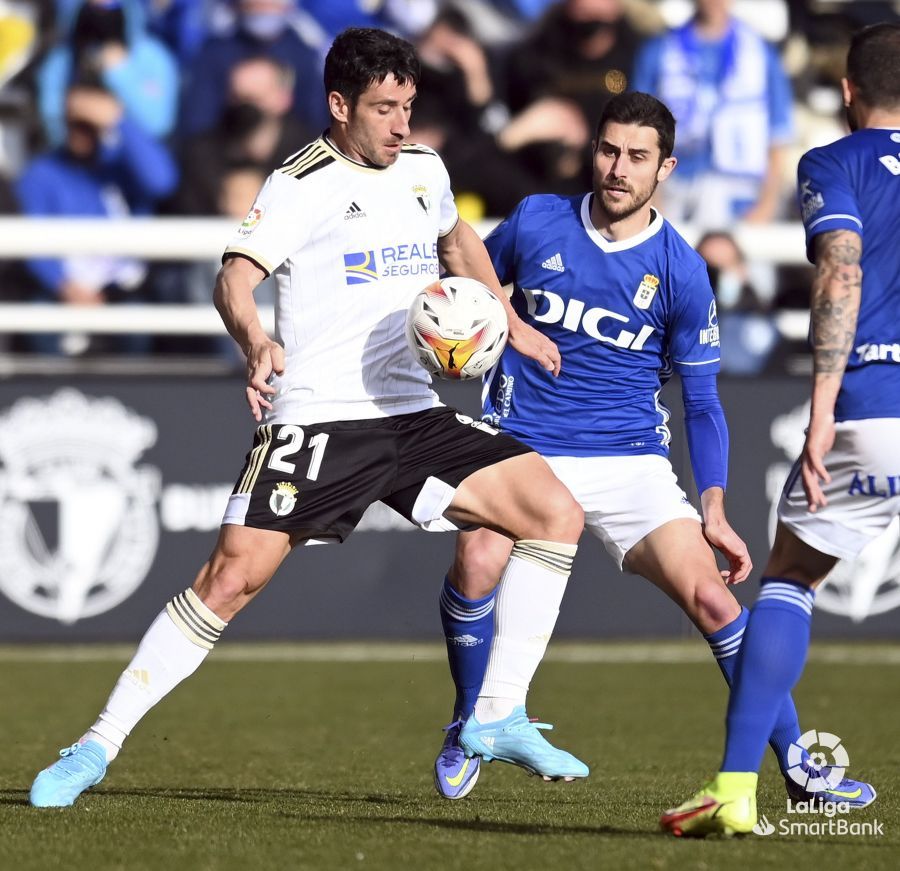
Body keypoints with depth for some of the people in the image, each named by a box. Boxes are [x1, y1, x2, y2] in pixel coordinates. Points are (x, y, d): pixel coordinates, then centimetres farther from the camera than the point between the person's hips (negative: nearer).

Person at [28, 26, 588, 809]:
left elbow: (456, 239, 35)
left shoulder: (424, 171, 12)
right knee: (233, 575, -16)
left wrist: (511, 324, 28)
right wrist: (255, 343, -41)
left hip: (413, 414, 6)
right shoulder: (303, 184, -7)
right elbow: (236, 276, -21)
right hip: (317, 420, -6)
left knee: (557, 514, -6)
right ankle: (98, 747, -6)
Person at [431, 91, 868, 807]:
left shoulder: (680, 270, -4)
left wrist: (714, 512, -3)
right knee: (478, 563, -27)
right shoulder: (536, 223, -2)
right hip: (522, 445, 0)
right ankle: (473, 727, -1)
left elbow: (702, 401, 3)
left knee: (709, 595, -15)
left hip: (630, 459, 0)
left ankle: (798, 761, -3)